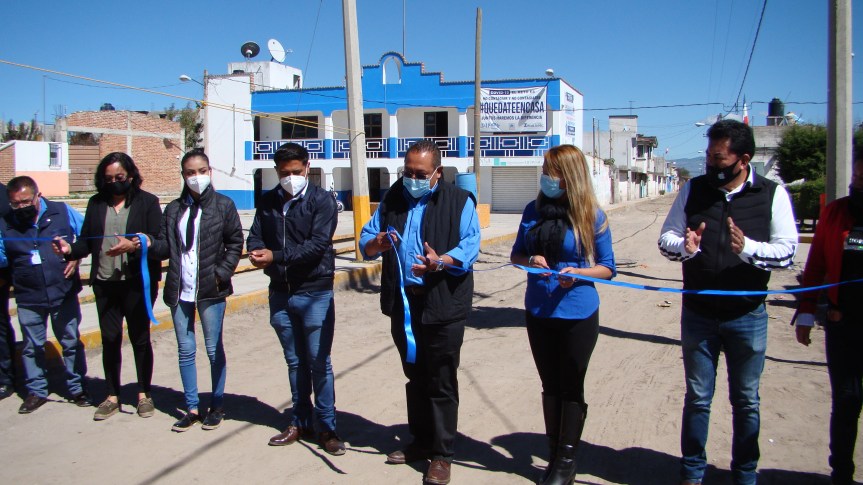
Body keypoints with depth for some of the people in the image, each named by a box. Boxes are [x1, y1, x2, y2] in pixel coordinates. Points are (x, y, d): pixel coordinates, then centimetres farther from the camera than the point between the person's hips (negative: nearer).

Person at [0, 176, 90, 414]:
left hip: (64, 294, -1)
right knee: (32, 347, 10)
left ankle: (77, 388, 20)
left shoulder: (62, 212, -2)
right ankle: (36, 391, 24)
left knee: (71, 343, 8)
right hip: (28, 298, 2)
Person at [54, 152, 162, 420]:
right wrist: (70, 249, -14)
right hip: (104, 283, 4)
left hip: (137, 282, -3)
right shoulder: (96, 203, 10)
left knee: (140, 338, 8)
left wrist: (134, 245, -23)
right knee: (109, 339, 10)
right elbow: (87, 241, 6)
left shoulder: (147, 202, -1)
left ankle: (144, 394, 22)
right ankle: (112, 396, 23)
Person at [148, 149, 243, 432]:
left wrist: (222, 273, -11)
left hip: (210, 291, -4)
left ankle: (217, 407, 19)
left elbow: (235, 243, -1)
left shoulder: (223, 205, 0)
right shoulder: (173, 209, 10)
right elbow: (165, 247, 8)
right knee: (185, 351, 9)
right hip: (179, 291, 4)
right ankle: (192, 408, 20)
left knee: (214, 350, 5)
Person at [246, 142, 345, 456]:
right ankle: (301, 423, 26)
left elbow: (318, 245, -16)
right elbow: (255, 236, 8)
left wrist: (276, 256, -21)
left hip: (314, 293, -5)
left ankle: (326, 427, 12)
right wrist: (257, 252, -16)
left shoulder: (321, 200, -6)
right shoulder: (268, 202, 10)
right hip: (280, 293, 5)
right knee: (295, 361, 15)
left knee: (319, 362, 0)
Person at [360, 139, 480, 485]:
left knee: (442, 382, 1)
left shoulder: (459, 202, -2)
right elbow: (366, 240, 8)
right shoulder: (392, 200, 12)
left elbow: (470, 245, -13)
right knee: (415, 376, 17)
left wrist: (441, 262, -32)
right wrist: (377, 244, -16)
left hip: (443, 305, -5)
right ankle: (421, 441, 32)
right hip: (403, 304, 5)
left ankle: (442, 454, 13)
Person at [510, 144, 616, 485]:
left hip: (577, 314, -4)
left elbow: (607, 268, -3)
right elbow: (516, 255, 9)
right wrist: (531, 260, -13)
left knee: (571, 387, 9)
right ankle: (555, 455, 30)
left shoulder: (591, 215, -9)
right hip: (538, 312, 4)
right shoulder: (534, 210, 0)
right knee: (550, 385, 15)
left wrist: (578, 273, -22)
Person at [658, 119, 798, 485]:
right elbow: (666, 238, 2)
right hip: (698, 314, 1)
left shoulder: (772, 194, -4)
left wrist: (747, 248, -27)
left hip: (748, 317, -1)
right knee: (697, 398, 12)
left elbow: (787, 250, -9)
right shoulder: (693, 190, 1)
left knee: (746, 400, 12)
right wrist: (684, 247, -20)